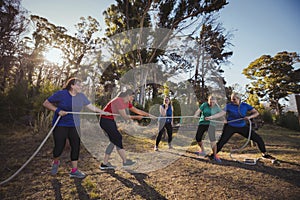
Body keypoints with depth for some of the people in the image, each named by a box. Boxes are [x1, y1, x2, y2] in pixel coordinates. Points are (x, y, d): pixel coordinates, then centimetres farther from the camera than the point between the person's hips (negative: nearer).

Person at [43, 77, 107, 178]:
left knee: (76, 146, 2)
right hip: (60, 125, -4)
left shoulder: (81, 96, 4)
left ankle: (74, 170, 15)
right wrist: (57, 110, -20)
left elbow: (91, 106, 5)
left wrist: (102, 112, -2)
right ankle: (55, 162, 34)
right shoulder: (61, 94, -10)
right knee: (59, 147, -2)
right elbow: (46, 103, -6)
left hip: (74, 126, 4)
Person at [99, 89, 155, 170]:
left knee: (114, 141, 9)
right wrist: (137, 117, -13)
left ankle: (104, 163, 16)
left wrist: (149, 115, 8)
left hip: (111, 120, 10)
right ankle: (125, 161, 8)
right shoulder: (119, 101, -23)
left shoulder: (127, 102, 6)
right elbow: (125, 117, -23)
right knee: (117, 139, -5)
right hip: (105, 120, -10)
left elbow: (137, 110, 11)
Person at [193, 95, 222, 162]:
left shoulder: (216, 107, -2)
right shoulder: (204, 105, -7)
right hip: (202, 123, 1)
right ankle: (202, 151, 30)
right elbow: (198, 111, -14)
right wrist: (195, 114, -35)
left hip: (211, 124, -1)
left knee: (212, 140, -16)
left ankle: (215, 155, -1)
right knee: (198, 138, 4)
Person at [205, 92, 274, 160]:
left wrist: (249, 117, -24)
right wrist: (211, 117, -36)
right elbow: (221, 113, -22)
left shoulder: (245, 105, -4)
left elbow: (256, 113, -3)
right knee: (222, 141, -16)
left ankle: (264, 154, 27)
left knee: (258, 139, 3)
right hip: (230, 126, -3)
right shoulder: (229, 106, -10)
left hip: (242, 127, 3)